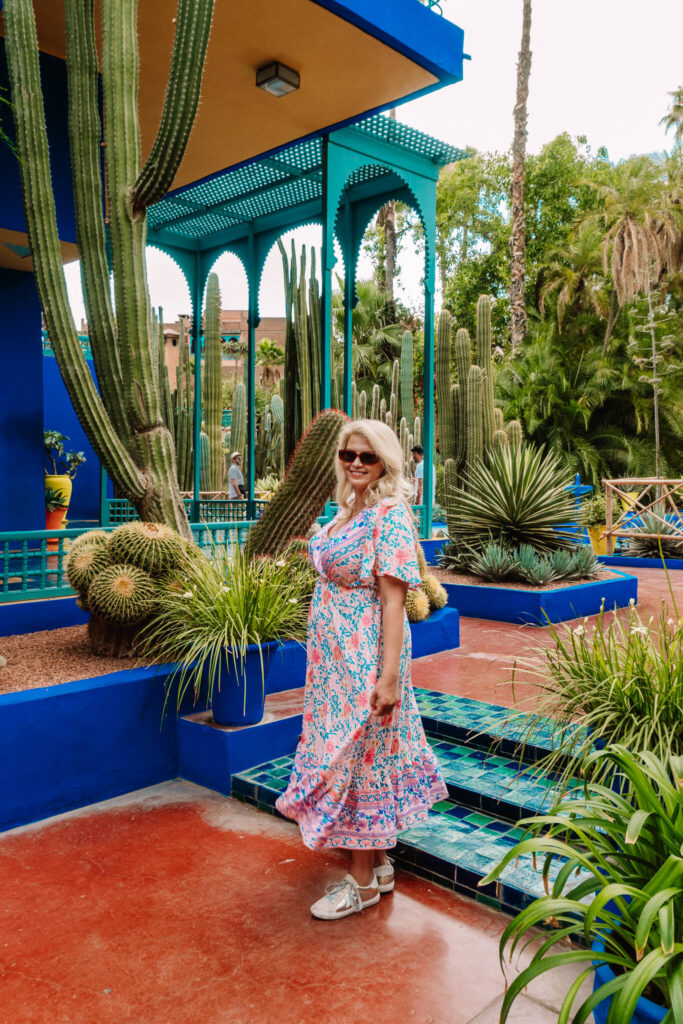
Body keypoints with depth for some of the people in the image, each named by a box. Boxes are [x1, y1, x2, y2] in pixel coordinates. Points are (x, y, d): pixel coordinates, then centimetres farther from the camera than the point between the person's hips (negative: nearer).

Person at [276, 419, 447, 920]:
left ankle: (364, 880, 21)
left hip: (366, 655, -9)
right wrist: (323, 650, 18)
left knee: (359, 756, 3)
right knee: (342, 753, 16)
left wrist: (389, 675, -22)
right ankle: (378, 862, 33)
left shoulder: (390, 515, -16)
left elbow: (393, 600, -20)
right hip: (334, 653, 9)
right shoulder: (348, 509, 10)